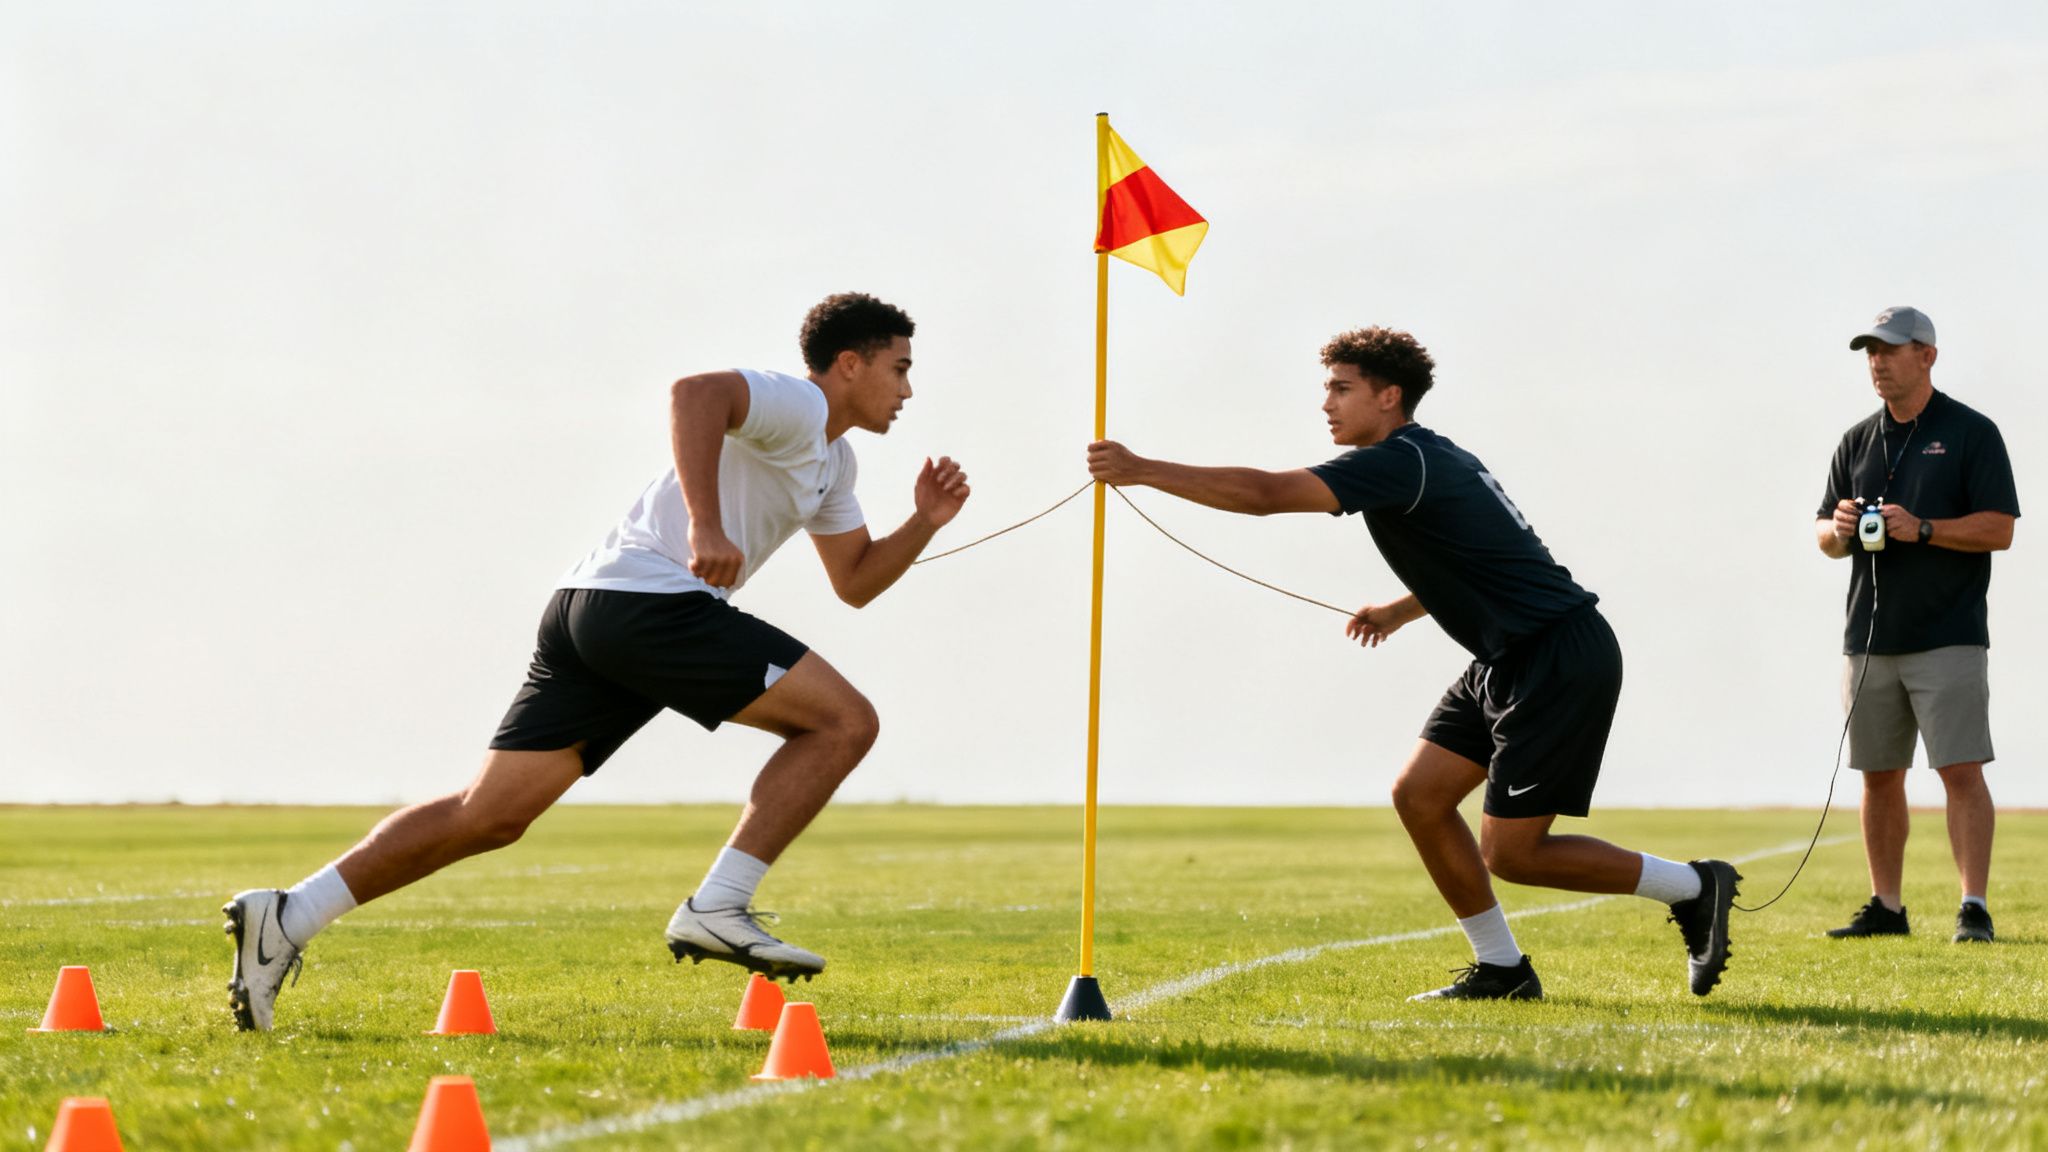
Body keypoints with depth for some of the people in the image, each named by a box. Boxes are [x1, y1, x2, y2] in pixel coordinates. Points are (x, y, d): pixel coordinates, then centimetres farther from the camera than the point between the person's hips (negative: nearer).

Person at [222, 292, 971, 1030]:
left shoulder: (831, 461, 28)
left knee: (489, 816, 4)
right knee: (844, 720, -7)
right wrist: (706, 525, -32)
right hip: (653, 601, -10)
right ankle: (717, 909, -13)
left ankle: (287, 917, -3)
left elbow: (856, 582, 33)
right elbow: (695, 393, -23)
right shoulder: (794, 405, -3)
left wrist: (924, 523, 17)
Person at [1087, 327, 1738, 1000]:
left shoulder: (1399, 463, -17)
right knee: (1418, 796, 4)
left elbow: (1265, 494, -25)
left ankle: (1695, 887, 7)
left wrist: (1141, 470, -23)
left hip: (1561, 661, -10)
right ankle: (1502, 969, 11)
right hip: (1510, 662, 10)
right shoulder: (1429, 457, 14)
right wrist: (1400, 611, 26)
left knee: (1510, 855, -7)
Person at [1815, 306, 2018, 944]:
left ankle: (1973, 909, -11)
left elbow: (1999, 529, -8)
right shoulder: (1857, 442, 15)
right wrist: (1838, 530, -6)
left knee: (1961, 771, -11)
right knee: (1879, 775, 8)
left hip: (1948, 639, -5)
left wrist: (1921, 530, -19)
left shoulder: (1972, 433, -1)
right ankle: (1886, 908, 16)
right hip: (1869, 639, 5)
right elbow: (1825, 537, 17)